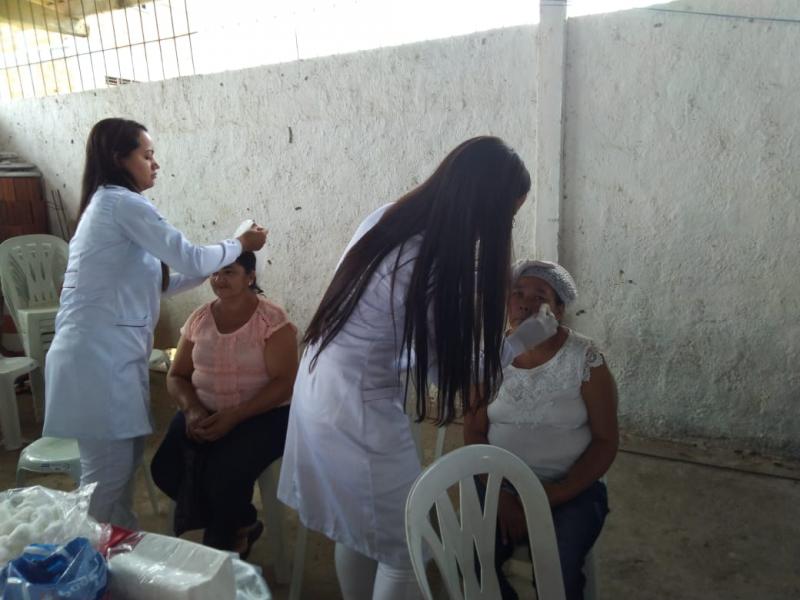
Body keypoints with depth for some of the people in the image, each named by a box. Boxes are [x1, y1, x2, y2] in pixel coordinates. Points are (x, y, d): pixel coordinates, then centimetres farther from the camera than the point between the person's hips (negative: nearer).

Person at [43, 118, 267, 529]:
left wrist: (222, 264, 13)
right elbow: (191, 259, -15)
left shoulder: (107, 205, 20)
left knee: (121, 463, 18)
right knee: (108, 472, 0)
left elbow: (154, 285, 18)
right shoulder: (124, 204, -11)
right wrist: (241, 244, 2)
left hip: (108, 354, 10)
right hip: (99, 358, -10)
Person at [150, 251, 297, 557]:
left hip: (262, 415, -5)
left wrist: (234, 416, -25)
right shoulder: (199, 318, 5)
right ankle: (242, 525, 6)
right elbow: (176, 376, 9)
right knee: (165, 469, -17)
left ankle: (222, 542, 10)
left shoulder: (272, 319, -11)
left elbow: (285, 382, -16)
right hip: (204, 413, 5)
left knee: (223, 475, -28)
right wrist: (192, 410, -13)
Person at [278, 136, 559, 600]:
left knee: (355, 532, 26)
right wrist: (523, 339, -3)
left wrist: (489, 279, 15)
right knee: (403, 550, 12)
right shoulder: (430, 269, -26)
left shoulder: (389, 217, -3)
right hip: (360, 413, -9)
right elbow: (448, 369, -14)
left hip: (320, 391, 9)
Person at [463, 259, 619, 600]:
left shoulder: (584, 358, -10)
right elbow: (474, 432, -1)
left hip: (571, 489, -2)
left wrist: (557, 495, -17)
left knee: (557, 573, -27)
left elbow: (606, 441, -7)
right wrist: (500, 494, -13)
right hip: (500, 484, 2)